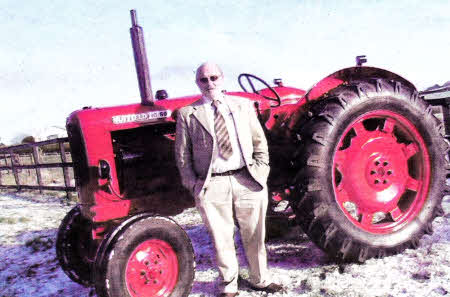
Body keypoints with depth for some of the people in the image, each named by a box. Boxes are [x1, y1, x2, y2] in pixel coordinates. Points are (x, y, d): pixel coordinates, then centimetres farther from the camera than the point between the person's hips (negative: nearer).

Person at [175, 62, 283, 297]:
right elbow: (182, 154, 3)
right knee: (221, 239, 7)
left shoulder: (243, 105, 11)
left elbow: (260, 142, 13)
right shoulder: (187, 114, 3)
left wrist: (260, 172, 3)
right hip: (211, 186, -2)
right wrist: (193, 185, -3)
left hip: (247, 180, 2)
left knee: (254, 236, 13)